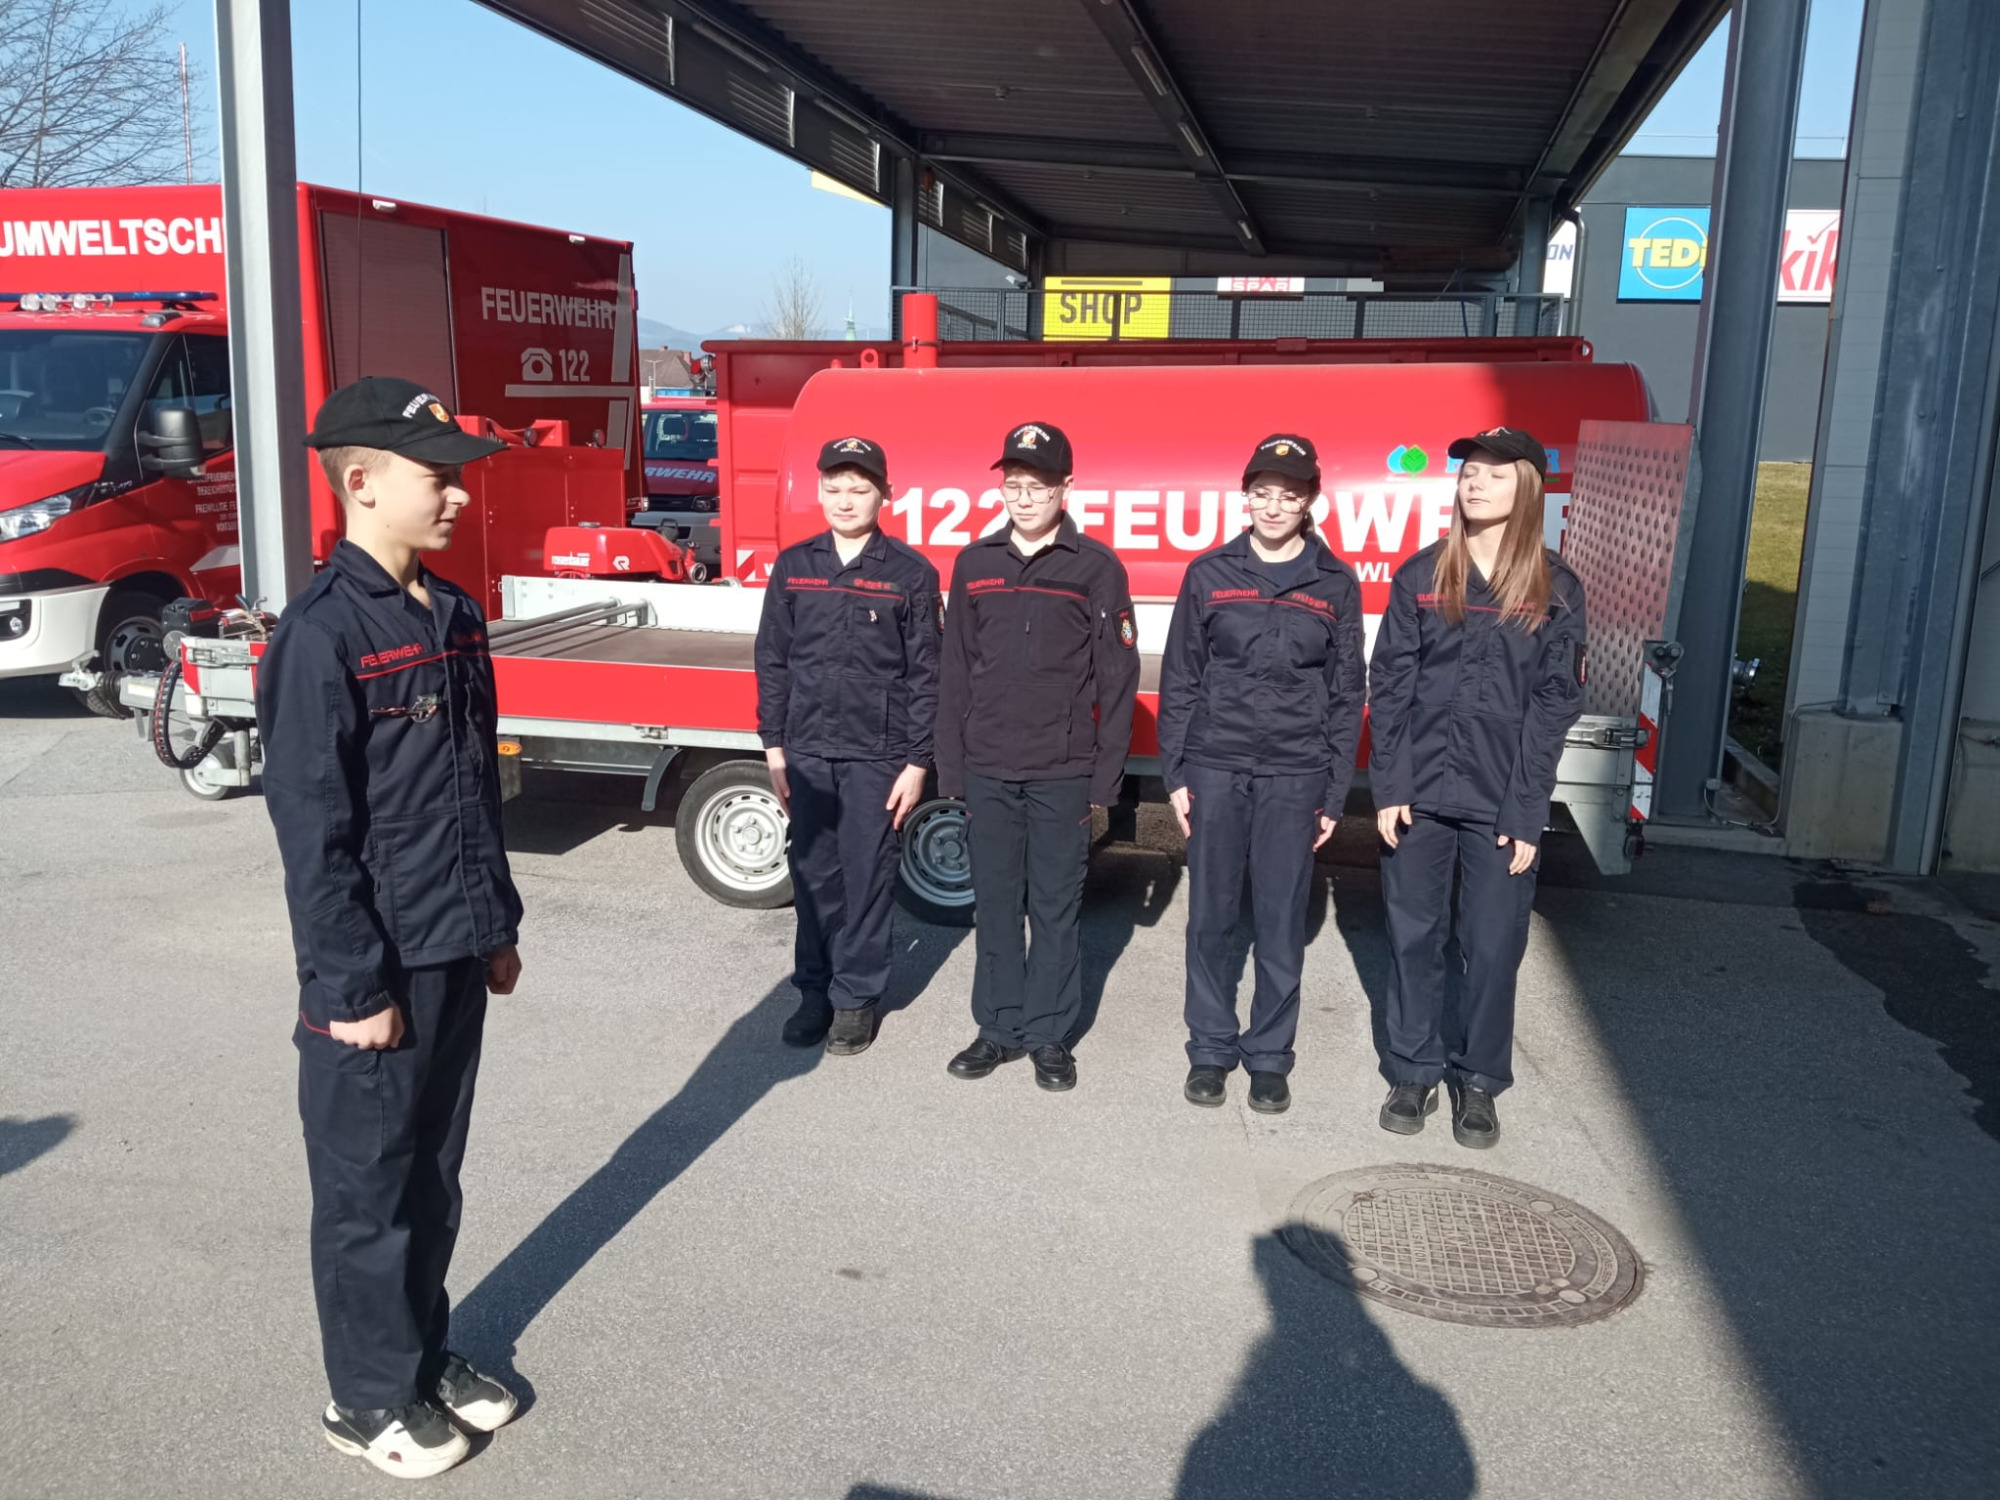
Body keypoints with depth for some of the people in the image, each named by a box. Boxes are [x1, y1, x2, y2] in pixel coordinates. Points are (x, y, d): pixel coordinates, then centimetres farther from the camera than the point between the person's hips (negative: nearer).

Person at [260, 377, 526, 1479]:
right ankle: (370, 1397, 27)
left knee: (432, 1173, 20)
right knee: (367, 1191, 10)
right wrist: (354, 988, -16)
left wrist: (497, 923, 16)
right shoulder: (323, 633, -17)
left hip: (456, 954, 7)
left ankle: (427, 1354, 37)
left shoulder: (453, 615, 7)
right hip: (378, 971, -7)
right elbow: (311, 830, -18)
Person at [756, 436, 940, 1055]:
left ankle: (856, 997, 19)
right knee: (813, 874, 10)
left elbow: (925, 674, -3)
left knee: (866, 877, 5)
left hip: (876, 754, -3)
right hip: (808, 750, 3)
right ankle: (815, 990, 25)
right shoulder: (793, 566, 5)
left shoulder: (911, 574, -3)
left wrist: (917, 761, -5)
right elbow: (773, 660, 8)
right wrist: (774, 747, 5)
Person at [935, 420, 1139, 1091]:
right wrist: (951, 766, 5)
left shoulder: (1097, 567, -2)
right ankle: (1000, 1028, 22)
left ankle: (1050, 1035, 17)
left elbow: (1117, 676, -3)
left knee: (1055, 906, 5)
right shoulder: (975, 564, 7)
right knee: (996, 903, 10)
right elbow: (956, 670, 8)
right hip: (988, 768, 3)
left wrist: (1106, 773, -6)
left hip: (1063, 772, -3)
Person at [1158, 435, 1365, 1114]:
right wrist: (1175, 773, 1)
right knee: (1209, 918, 6)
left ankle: (1269, 1056, 19)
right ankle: (1210, 1049, 21)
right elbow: (1179, 679, 6)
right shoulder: (1209, 574, 3)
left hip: (1295, 777, 0)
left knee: (1281, 923, 5)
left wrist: (1335, 794, 2)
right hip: (1214, 769, 1)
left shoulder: (1335, 584, 3)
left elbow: (1346, 694, 6)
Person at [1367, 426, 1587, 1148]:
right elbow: (1388, 686, 1)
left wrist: (1526, 812, -8)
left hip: (1503, 798, -1)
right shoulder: (1420, 575, 2)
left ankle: (1479, 1081, 24)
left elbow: (1553, 704, -3)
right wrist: (1389, 786, -6)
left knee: (1494, 945, 6)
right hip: (1420, 789, 1)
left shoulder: (1556, 589, -1)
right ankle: (1414, 1070, 25)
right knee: (1413, 935, 9)